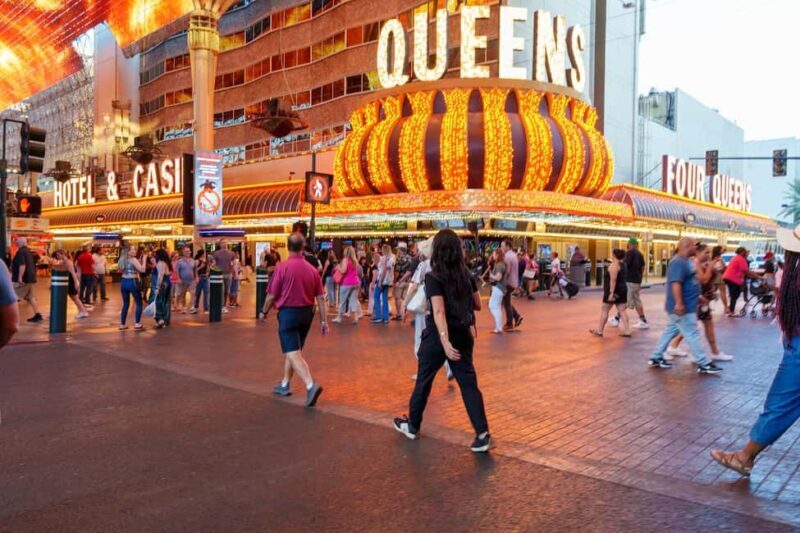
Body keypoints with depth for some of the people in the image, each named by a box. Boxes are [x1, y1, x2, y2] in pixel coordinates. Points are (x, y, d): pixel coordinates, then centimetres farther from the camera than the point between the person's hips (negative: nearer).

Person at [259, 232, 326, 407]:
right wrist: (323, 321, 6)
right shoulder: (312, 269, 1)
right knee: (294, 350, 20)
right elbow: (320, 297, 1)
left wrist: (264, 312, 10)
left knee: (293, 353, -7)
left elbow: (272, 295, -7)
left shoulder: (283, 267, -12)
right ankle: (285, 384, 32)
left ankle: (311, 385, -25)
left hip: (288, 313, -5)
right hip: (306, 313, 5)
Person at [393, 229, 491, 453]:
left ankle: (412, 426, 30)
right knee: (469, 384, 5)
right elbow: (477, 305, 11)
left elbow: (439, 312, -24)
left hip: (437, 335, -4)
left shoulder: (433, 277, -14)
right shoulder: (467, 275, 2)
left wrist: (445, 342, -29)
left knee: (423, 381, 14)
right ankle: (483, 434, -3)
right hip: (463, 335, 4)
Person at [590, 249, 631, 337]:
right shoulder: (623, 264, 14)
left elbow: (613, 280, -22)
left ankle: (599, 330, 6)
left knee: (604, 310, 1)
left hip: (614, 290, -9)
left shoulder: (614, 265, -16)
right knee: (622, 310, 6)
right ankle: (627, 331, 0)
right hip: (623, 289, 9)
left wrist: (611, 293, -25)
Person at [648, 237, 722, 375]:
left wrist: (697, 297, 27)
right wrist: (679, 303, -35)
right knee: (692, 335, -3)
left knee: (670, 331, 15)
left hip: (687, 306, 11)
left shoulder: (686, 261, 14)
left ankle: (656, 358, 22)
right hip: (683, 308, -11)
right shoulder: (678, 262, -19)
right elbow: (676, 283, -29)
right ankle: (704, 364, 4)